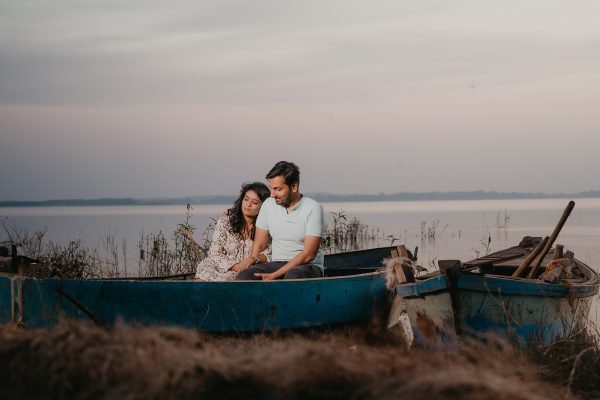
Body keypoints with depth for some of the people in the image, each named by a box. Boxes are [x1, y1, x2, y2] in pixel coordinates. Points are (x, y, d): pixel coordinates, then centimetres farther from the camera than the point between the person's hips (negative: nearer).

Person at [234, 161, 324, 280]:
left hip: (309, 266, -4)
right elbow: (259, 244, 14)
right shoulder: (269, 204, 8)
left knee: (293, 276, -41)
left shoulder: (312, 208, -8)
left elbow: (309, 254, -14)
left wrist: (274, 275, -21)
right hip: (277, 264, 4)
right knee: (245, 274, -28)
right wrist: (252, 258, -12)